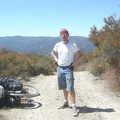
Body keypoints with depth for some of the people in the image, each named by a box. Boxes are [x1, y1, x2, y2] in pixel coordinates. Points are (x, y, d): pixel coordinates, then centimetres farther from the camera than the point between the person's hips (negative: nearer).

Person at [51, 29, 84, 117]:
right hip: (60, 68, 5)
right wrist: (56, 60, 9)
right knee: (64, 87, 17)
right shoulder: (58, 45, 4)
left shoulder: (72, 45, -10)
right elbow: (52, 52, 24)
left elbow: (81, 55, -9)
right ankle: (66, 102, 34)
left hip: (68, 69, -5)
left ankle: (74, 107, -5)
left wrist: (74, 64, -12)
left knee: (70, 89, -10)